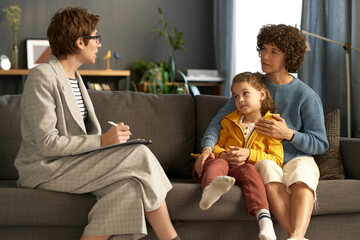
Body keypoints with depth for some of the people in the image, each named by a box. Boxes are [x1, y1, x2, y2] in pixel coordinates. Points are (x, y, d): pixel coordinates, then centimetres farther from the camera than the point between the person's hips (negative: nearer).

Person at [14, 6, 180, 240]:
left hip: (73, 162, 9)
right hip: (46, 169, -9)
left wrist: (113, 137, -2)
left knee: (129, 184, -21)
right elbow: (47, 143, -20)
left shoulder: (75, 78, 18)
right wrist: (102, 141, -19)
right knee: (139, 154, -19)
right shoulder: (42, 76, -12)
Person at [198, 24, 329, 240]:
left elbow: (320, 144, 4)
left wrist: (288, 133, -14)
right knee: (269, 170, -36)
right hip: (260, 159, 1)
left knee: (301, 175, -37)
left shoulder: (306, 96, 3)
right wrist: (208, 146, -13)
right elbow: (221, 119, 8)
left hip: (297, 159, -1)